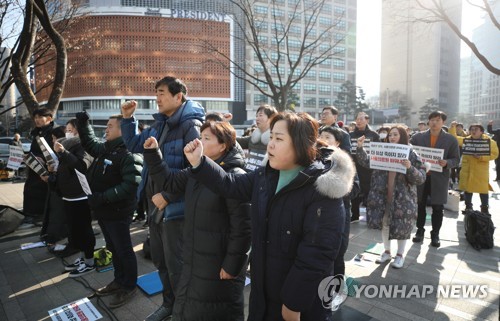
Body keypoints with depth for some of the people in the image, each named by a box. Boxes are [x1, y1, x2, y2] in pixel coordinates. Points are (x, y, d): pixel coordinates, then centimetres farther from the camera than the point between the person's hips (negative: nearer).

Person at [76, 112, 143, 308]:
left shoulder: (128, 154, -21)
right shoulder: (105, 148, 9)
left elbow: (132, 184, -30)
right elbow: (89, 143, 31)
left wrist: (103, 197, -30)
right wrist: (83, 123, 20)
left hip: (118, 212, -9)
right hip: (103, 210, 9)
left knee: (124, 250, 5)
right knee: (113, 248, 21)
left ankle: (129, 287, 21)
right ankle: (119, 281, 37)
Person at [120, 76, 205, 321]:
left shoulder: (190, 126, -18)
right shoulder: (160, 123, 9)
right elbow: (134, 145, 21)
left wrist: (167, 196, -22)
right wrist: (128, 119, 8)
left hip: (175, 207, -9)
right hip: (155, 204, 9)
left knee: (176, 264, 7)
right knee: (160, 260, 22)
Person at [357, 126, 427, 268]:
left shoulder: (412, 155, -7)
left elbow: (421, 179, -10)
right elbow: (366, 162, -2)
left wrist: (410, 168, -28)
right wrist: (360, 147, -14)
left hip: (402, 198, -3)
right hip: (383, 196, 3)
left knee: (401, 226, 8)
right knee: (384, 223, 14)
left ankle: (400, 254, 28)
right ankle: (387, 251, 33)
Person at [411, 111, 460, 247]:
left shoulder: (451, 139, 1)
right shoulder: (418, 137, 2)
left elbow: (456, 159, 2)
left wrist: (447, 163, -18)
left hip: (439, 178, 0)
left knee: (438, 208, 6)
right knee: (420, 206, 10)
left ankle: (435, 234, 21)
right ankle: (420, 230, 25)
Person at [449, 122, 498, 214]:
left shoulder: (489, 141, -2)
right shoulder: (466, 140, 7)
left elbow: (494, 154, -7)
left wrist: (481, 157, -21)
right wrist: (453, 127, -11)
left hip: (481, 171, -3)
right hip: (467, 170, 3)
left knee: (483, 189, 3)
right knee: (467, 188, 10)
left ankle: (485, 209, 18)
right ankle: (468, 207, 24)